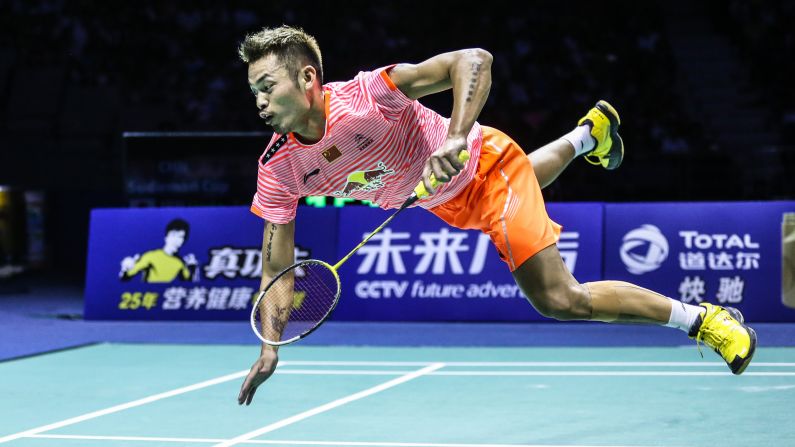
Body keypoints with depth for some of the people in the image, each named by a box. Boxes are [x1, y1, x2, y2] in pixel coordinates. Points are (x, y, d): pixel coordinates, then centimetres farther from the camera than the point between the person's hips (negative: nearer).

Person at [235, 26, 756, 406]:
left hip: (486, 166, -7)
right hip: (446, 202, 7)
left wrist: (455, 138, -50)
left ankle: (704, 318, 1)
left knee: (559, 299, -14)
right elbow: (277, 266, -14)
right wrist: (270, 349, -24)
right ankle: (590, 131, 65)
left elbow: (473, 60, -36)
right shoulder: (278, 169, -21)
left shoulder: (368, 94, -37)